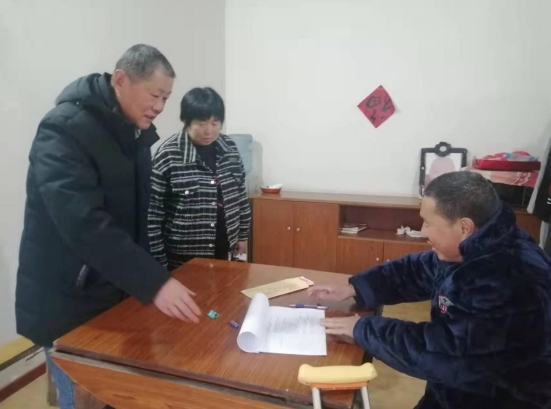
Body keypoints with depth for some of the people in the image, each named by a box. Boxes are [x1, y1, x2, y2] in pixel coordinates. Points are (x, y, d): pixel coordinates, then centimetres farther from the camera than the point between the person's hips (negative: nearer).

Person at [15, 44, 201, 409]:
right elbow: (83, 222, -31)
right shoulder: (64, 129, -20)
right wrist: (154, 282, -33)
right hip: (68, 304, -7)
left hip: (119, 294, 7)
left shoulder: (136, 132, 6)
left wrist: (152, 278, 8)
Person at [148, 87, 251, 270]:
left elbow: (240, 194, 10)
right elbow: (152, 212, -14)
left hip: (221, 250, 5)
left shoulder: (229, 148, 0)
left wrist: (242, 234, 13)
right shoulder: (168, 155, -16)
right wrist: (158, 262, -12)